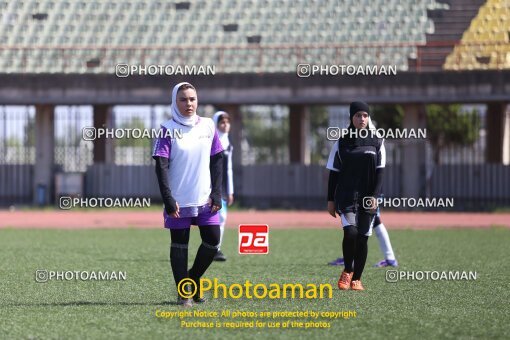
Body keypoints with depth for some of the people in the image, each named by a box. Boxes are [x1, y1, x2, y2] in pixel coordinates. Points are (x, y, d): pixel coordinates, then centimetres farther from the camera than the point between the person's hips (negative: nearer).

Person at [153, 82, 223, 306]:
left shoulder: (208, 126, 6)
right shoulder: (168, 130, -5)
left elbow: (217, 161, 9)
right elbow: (161, 166, -10)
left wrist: (217, 193, 1)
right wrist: (168, 199, -17)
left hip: (205, 198, 4)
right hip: (179, 200, -3)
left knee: (212, 241, 2)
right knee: (179, 244, 2)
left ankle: (194, 277, 25)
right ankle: (183, 293, 10)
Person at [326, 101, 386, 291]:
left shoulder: (377, 142, 5)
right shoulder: (342, 143, 5)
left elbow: (379, 172, 2)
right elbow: (334, 173, 6)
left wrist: (374, 196, -9)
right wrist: (330, 200, 2)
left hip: (367, 198, 1)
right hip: (346, 197, -1)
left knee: (363, 238, 1)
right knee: (350, 232, -19)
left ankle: (356, 279, 13)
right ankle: (347, 271, 3)